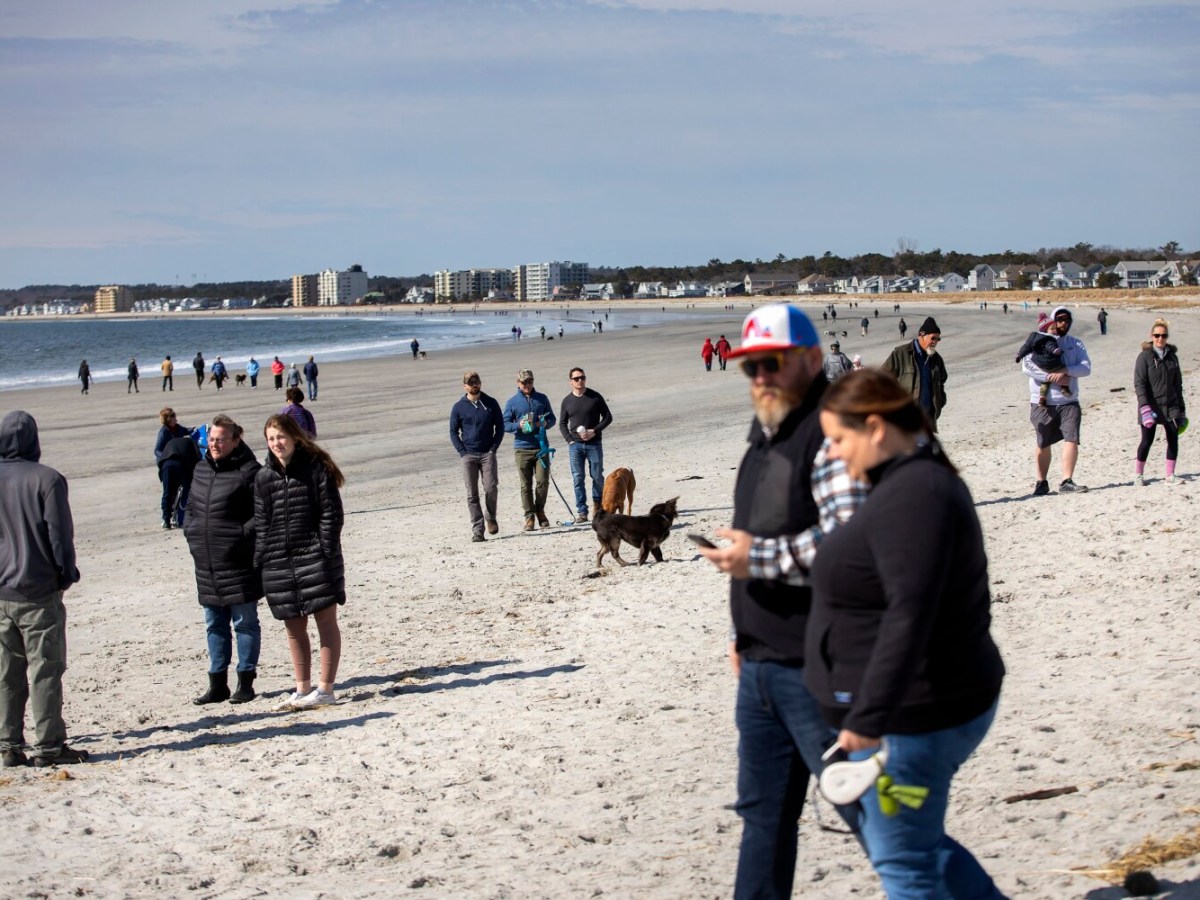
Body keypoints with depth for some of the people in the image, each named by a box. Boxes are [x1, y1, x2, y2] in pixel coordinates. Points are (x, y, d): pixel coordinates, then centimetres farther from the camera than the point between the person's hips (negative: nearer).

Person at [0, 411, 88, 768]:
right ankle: (47, 745, 0)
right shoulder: (46, 479, -12)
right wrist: (66, 573, 4)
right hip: (39, 592, -5)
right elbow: (60, 534, -9)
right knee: (44, 668, 0)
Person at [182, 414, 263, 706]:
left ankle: (245, 683, 10)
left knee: (245, 621, 3)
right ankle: (217, 685, 19)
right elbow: (190, 505, 23)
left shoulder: (248, 472, -11)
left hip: (238, 562, -7)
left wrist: (243, 535, -18)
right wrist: (190, 531, 9)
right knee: (214, 624, 12)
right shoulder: (201, 469, 11)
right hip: (206, 562, 7)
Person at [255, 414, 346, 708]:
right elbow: (261, 522, 10)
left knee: (326, 621, 1)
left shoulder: (316, 468, -5)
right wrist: (261, 559, 1)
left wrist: (325, 552, -12)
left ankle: (326, 688, 5)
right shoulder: (264, 477, 7)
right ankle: (303, 688, 18)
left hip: (315, 558, -5)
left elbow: (332, 514, -6)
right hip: (278, 562, 5)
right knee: (294, 627, 10)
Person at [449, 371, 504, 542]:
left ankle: (491, 518, 15)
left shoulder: (491, 404, 5)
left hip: (487, 454, 0)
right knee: (472, 495, -2)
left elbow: (500, 426, 10)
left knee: (491, 489, -11)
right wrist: (462, 452, -3)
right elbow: (453, 432, 8)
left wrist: (493, 449, -1)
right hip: (468, 455, 0)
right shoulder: (458, 407, 4)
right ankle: (477, 530, 0)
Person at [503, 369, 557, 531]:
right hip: (522, 448, -1)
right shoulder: (512, 402, 5)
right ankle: (529, 516, 5)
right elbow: (505, 424, 3)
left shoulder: (542, 398, 11)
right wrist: (519, 425, -16)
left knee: (543, 481, -4)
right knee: (526, 485, -1)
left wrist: (546, 423, -7)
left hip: (541, 447, 1)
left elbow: (552, 418, 16)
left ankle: (540, 511, 16)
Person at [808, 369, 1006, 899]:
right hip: (923, 710, 11)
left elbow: (909, 615, -31)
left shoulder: (910, 496, -21)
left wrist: (868, 718, -33)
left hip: (911, 717, -11)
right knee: (917, 844, 23)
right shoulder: (919, 483, 12)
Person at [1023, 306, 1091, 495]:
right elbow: (1027, 366, -12)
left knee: (1072, 439, -12)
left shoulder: (1076, 344, 11)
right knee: (1043, 444, 7)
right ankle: (1041, 482, 20)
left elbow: (1086, 368, -2)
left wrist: (1066, 370, -19)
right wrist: (1054, 378, -18)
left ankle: (1067, 481, -11)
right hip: (1043, 402, -2)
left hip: (1069, 402, 2)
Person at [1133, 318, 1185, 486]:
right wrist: (1145, 407, -21)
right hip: (1152, 404, -4)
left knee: (1173, 439, 0)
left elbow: (1178, 384, 16)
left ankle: (1170, 475, 7)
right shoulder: (1145, 356, -5)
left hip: (1171, 406, 4)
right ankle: (1138, 474, 13)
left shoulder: (1172, 356, 10)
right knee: (1147, 440, -1)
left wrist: (1181, 409, 14)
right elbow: (1139, 384, -11)